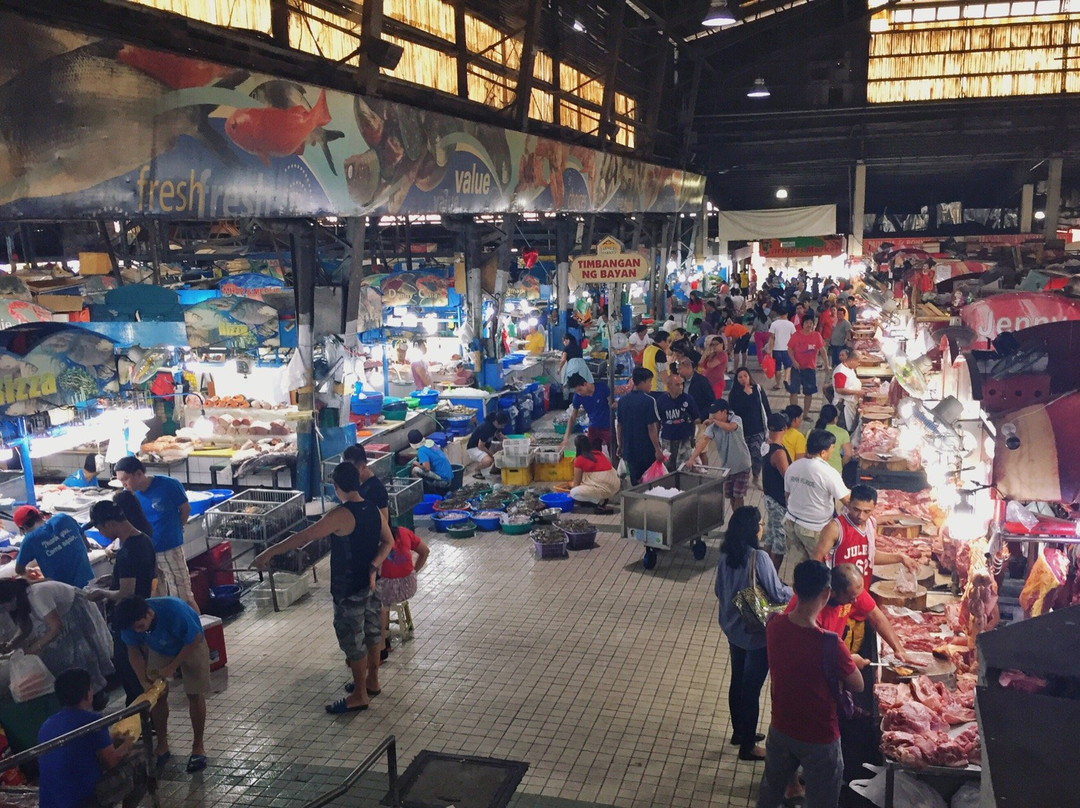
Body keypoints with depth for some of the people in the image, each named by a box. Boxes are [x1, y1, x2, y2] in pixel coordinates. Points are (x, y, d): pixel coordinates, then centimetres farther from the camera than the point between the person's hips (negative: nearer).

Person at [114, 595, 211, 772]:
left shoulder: (174, 610, -42)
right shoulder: (130, 621, -27)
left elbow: (195, 639, -27)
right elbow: (134, 651, -10)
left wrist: (172, 667, -23)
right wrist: (144, 681, -20)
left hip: (191, 645, -4)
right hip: (159, 649, 4)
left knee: (195, 695, -4)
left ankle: (198, 747, 11)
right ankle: (162, 745, 19)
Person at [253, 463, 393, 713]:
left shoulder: (342, 515, -25)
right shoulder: (372, 509, 0)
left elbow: (304, 537, -25)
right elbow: (388, 542, 7)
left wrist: (270, 552, -20)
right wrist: (373, 567, -1)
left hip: (349, 589, -8)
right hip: (369, 583, 8)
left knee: (353, 639, 4)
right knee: (371, 632, 20)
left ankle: (359, 695, 15)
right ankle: (372, 681, 36)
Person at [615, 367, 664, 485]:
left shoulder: (622, 400, 2)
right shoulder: (649, 401, -15)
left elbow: (618, 425, 7)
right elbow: (651, 427, -17)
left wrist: (620, 446, 17)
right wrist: (658, 449, -12)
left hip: (629, 450, 5)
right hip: (647, 450, -5)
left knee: (635, 483, 14)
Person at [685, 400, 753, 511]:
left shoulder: (736, 419, -17)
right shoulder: (712, 427, -8)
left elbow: (730, 427, -41)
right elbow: (704, 440, -22)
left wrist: (714, 421, -30)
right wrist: (692, 458, -34)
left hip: (742, 465, -4)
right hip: (727, 466, 4)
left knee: (738, 496, -4)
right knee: (730, 495, 12)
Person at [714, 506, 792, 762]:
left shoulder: (725, 555, -3)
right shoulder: (758, 557, -26)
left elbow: (718, 590, 7)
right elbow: (778, 594, -19)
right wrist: (794, 592, 1)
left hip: (732, 628, 8)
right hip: (757, 633, -7)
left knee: (737, 681, 22)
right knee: (752, 688, 5)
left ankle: (739, 732, 40)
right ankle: (747, 746, 17)